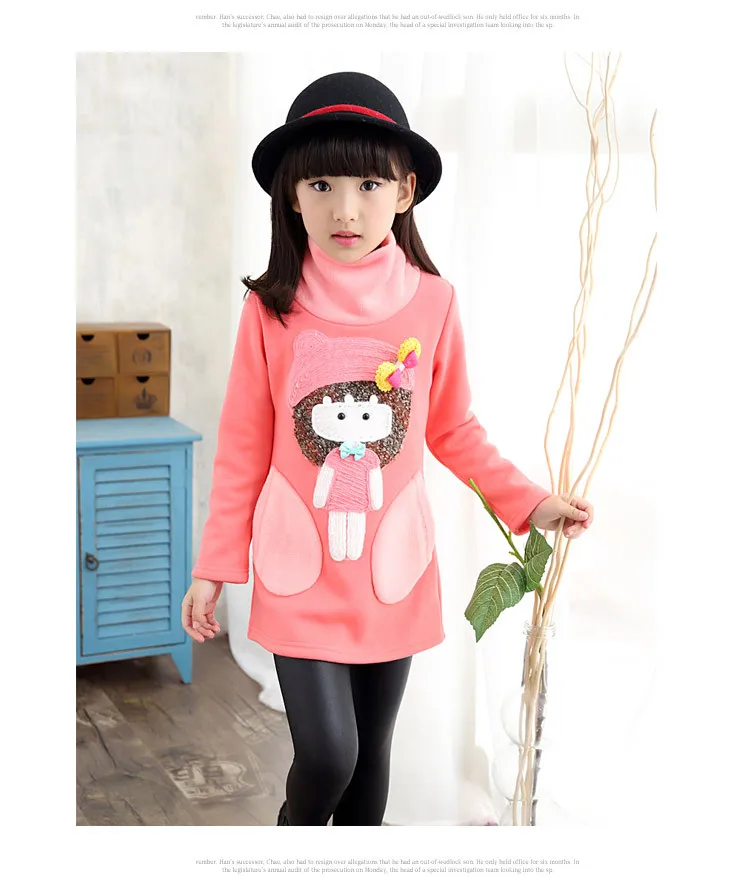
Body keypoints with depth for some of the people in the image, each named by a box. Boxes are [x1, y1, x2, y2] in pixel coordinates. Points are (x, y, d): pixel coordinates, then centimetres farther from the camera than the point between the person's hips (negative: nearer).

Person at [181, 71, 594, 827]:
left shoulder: (432, 302, -6)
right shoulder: (271, 309, -9)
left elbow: (453, 431, 6)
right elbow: (244, 448, -1)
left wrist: (528, 502, -1)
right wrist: (214, 566, 2)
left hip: (393, 569, 2)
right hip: (299, 571, -1)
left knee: (370, 752, 15)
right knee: (326, 755, -6)